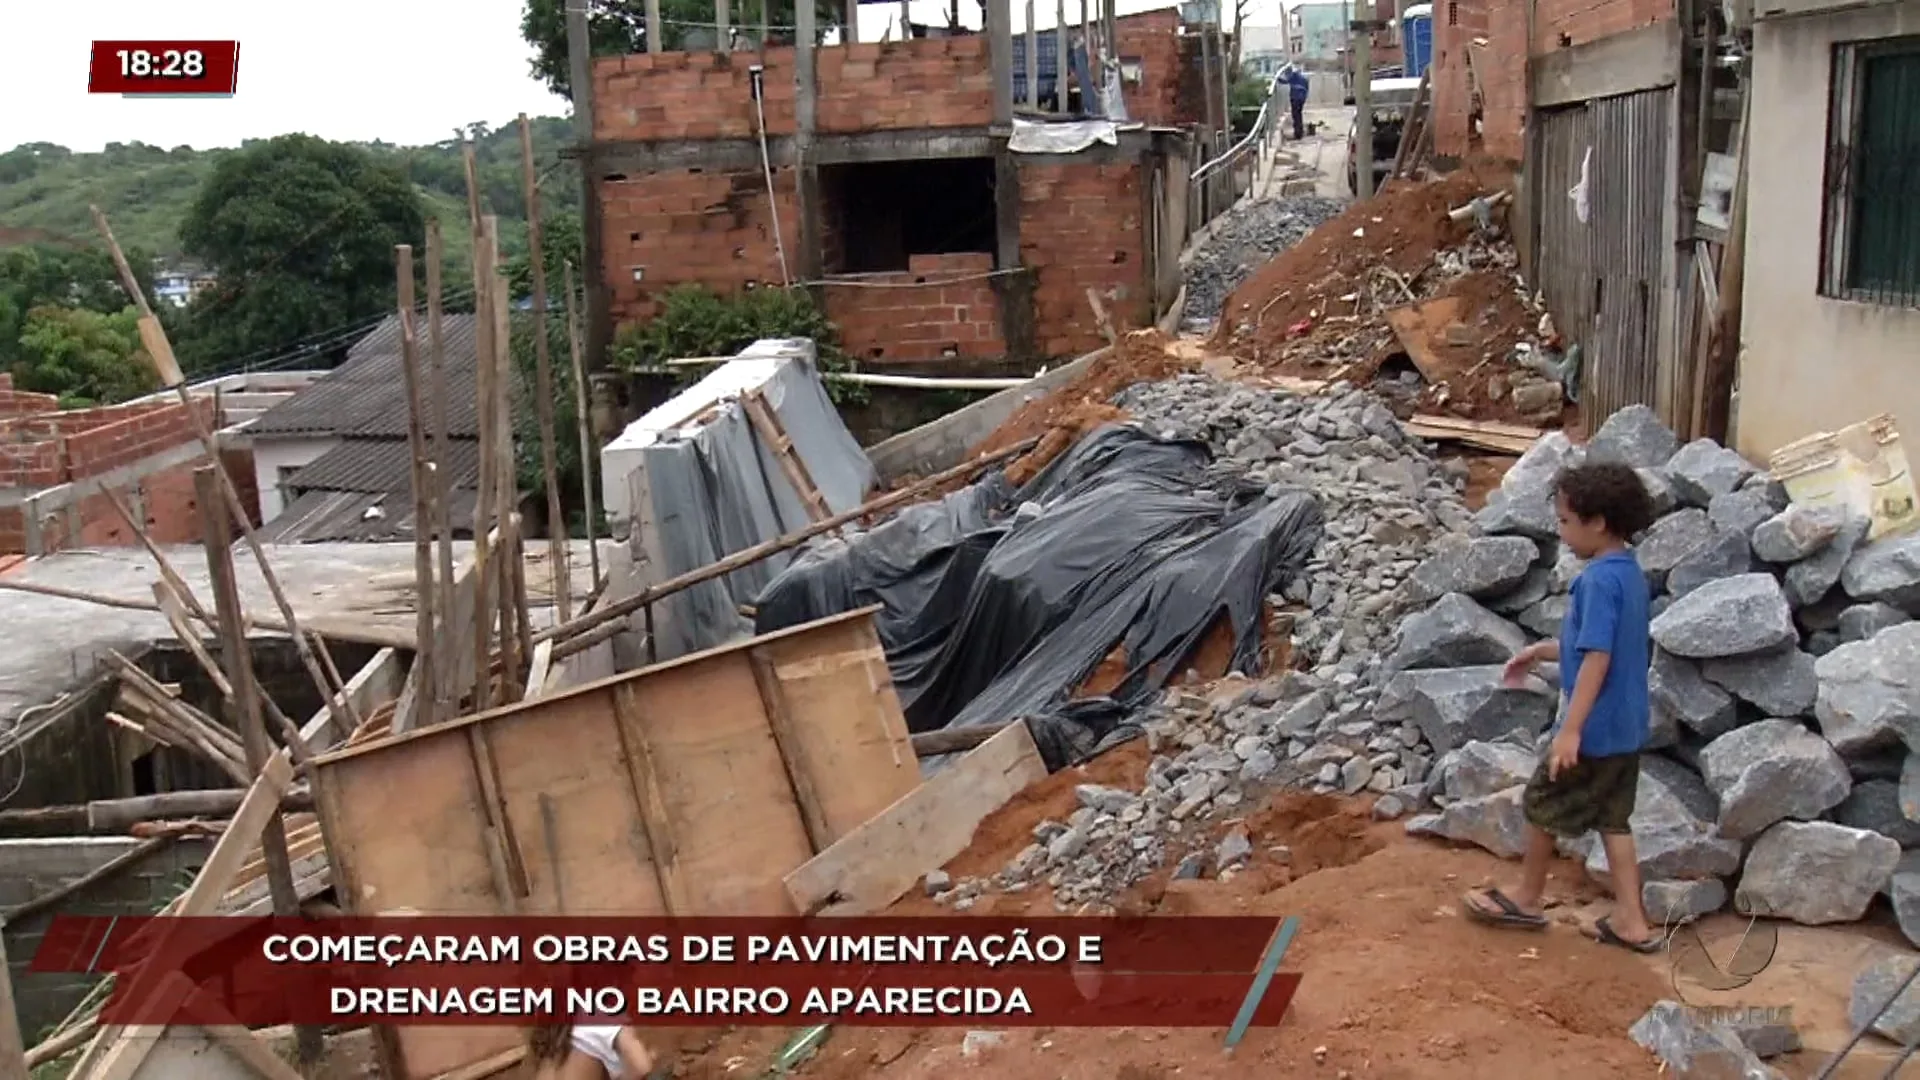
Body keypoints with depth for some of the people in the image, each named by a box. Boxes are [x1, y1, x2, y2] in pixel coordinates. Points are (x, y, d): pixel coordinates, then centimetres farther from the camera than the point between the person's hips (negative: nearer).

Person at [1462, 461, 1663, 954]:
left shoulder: (1599, 579, -22)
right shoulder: (1630, 573, 8)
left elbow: (1597, 658, -26)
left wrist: (1570, 729, -25)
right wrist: (1541, 651, 24)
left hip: (1594, 729, -9)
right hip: (1626, 728, 9)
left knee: (1542, 805, 8)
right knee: (1612, 818, 14)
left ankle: (1526, 899, 24)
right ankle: (1631, 920, 17)